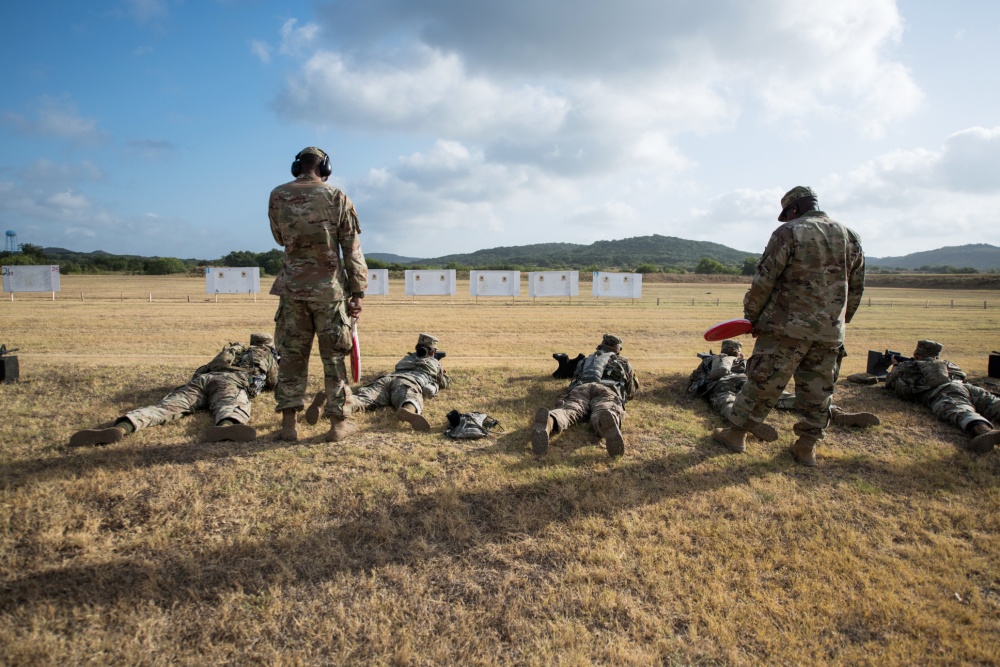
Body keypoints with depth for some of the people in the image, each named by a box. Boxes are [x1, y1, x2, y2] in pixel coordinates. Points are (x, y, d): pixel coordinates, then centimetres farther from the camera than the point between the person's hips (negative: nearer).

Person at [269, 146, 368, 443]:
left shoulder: (277, 196, 2)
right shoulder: (336, 197, -4)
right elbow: (352, 250, -5)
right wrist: (358, 293, -1)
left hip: (292, 288, 2)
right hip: (329, 289, -2)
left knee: (292, 354, 10)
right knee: (334, 356, 7)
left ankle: (288, 423, 11)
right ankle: (339, 422, 13)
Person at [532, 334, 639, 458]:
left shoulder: (587, 359, 44)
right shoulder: (623, 362, 39)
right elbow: (631, 392, 48)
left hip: (580, 389, 2)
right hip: (606, 391, -1)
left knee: (567, 412, -29)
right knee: (602, 414, -34)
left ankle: (548, 422, -66)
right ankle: (608, 421, -73)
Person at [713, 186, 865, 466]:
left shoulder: (789, 233, -7)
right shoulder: (850, 237, 11)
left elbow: (763, 280, -10)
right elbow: (856, 288, 14)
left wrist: (751, 316, 2)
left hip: (788, 327, -5)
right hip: (830, 332, 5)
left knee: (762, 382, 3)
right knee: (818, 390, 12)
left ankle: (736, 433, 13)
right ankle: (807, 447, 18)